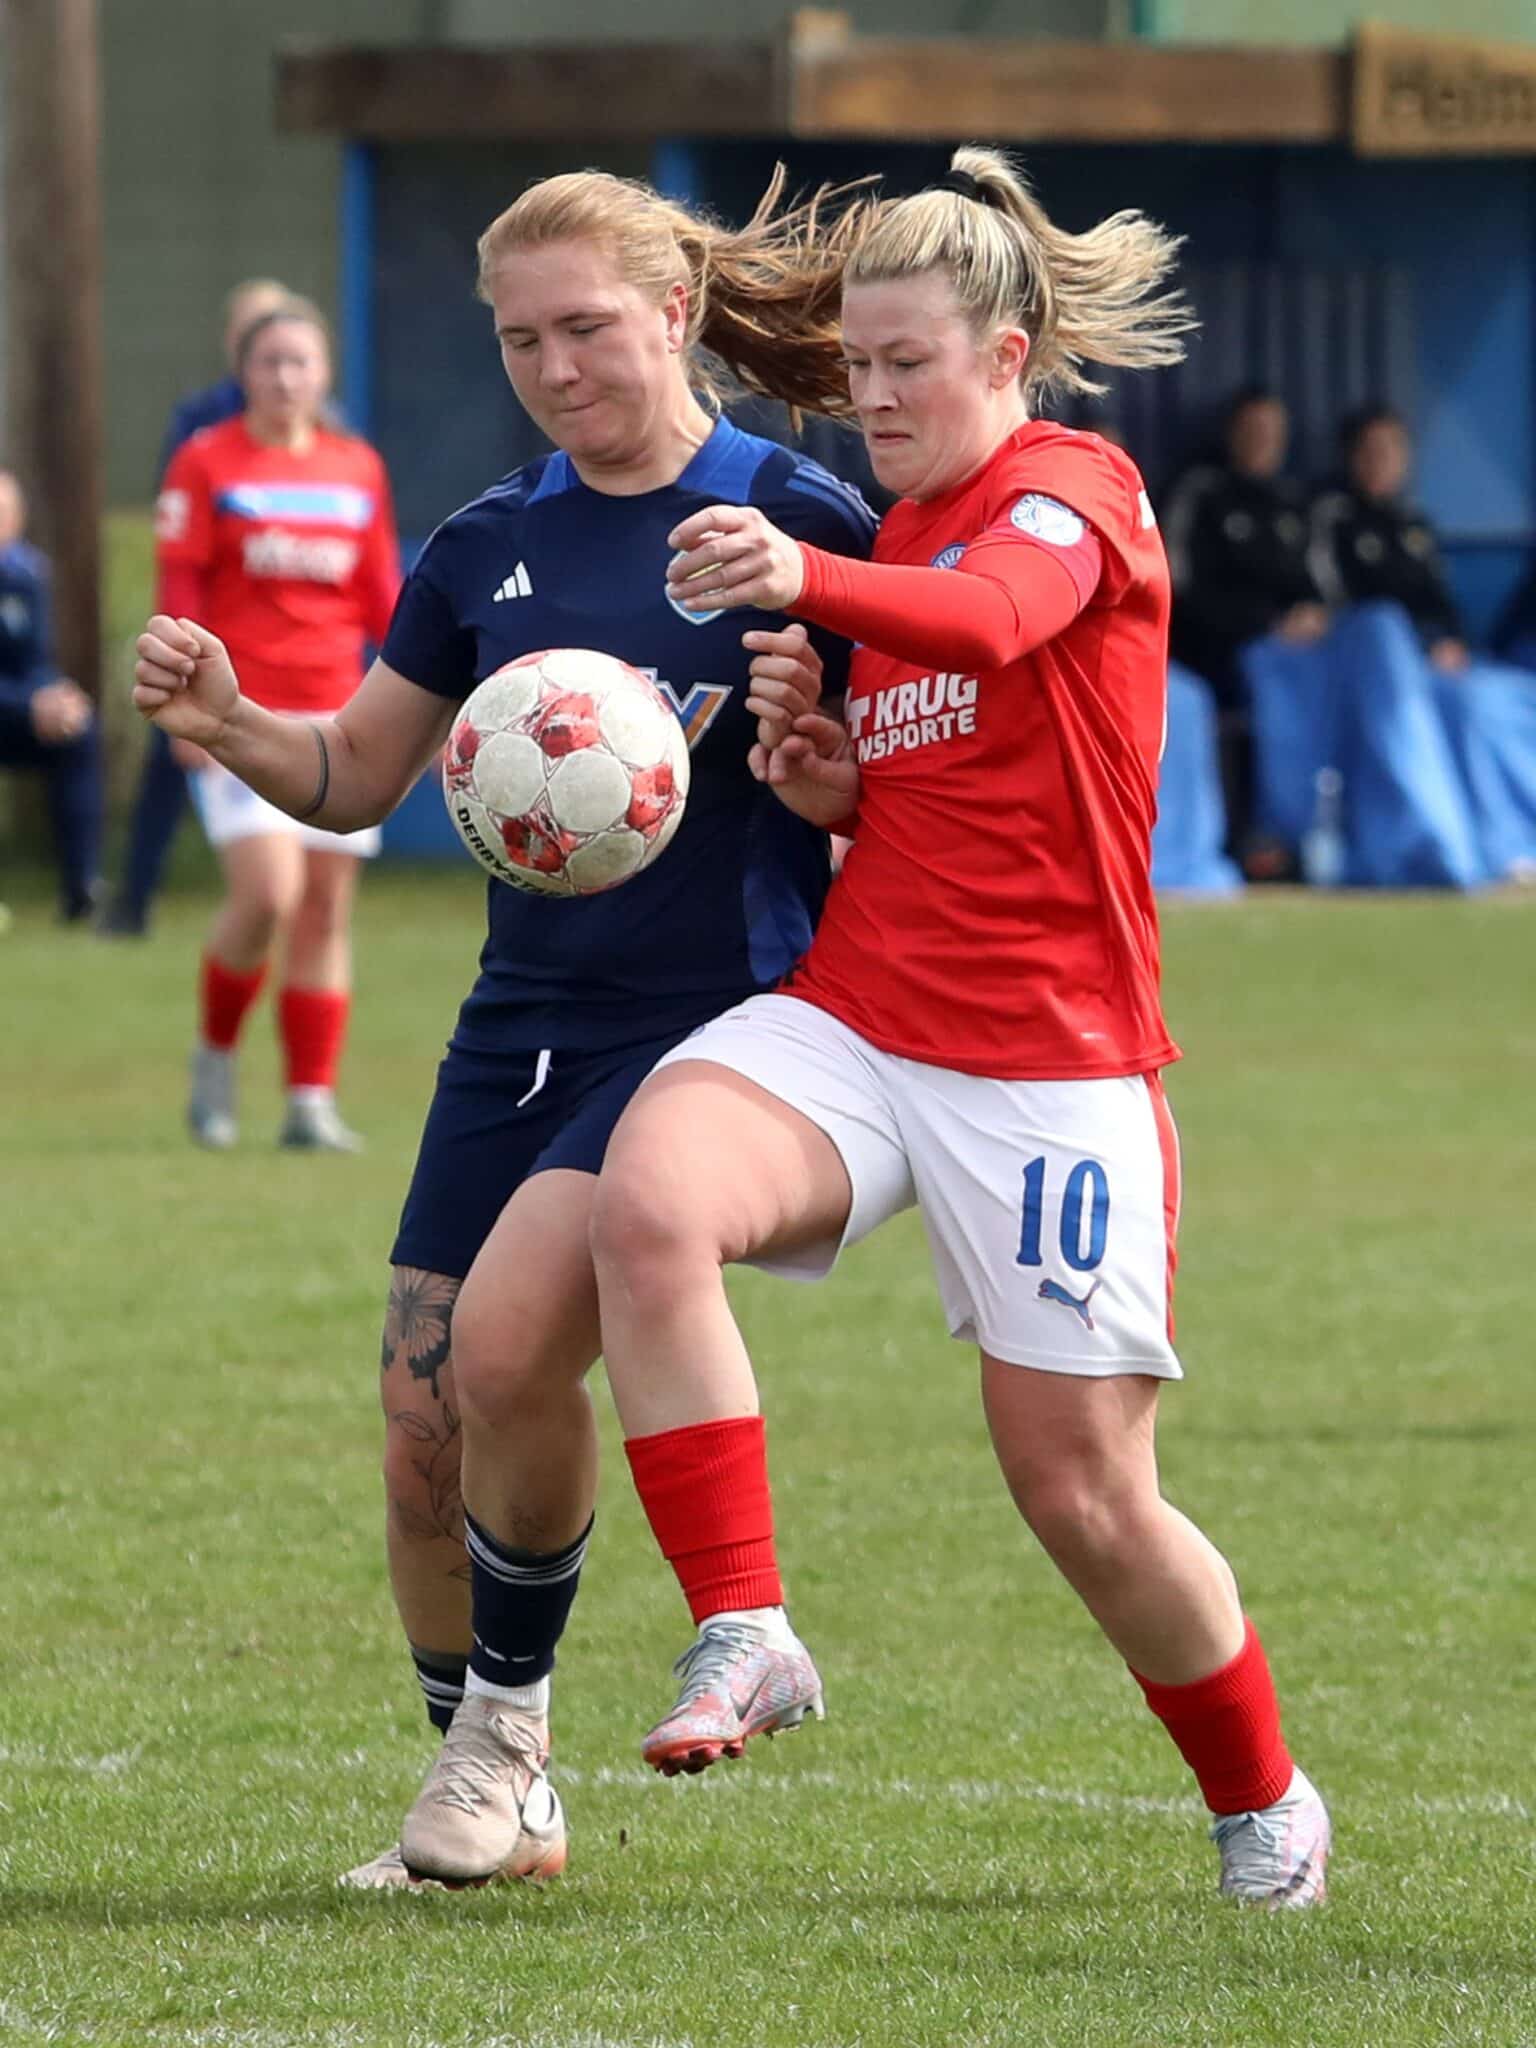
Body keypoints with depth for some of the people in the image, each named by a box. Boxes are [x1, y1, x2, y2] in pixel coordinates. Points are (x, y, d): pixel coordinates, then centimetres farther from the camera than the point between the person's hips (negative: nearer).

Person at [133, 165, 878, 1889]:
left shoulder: (800, 528, -6)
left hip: (715, 1019, -6)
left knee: (508, 1342, -25)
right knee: (423, 1430, 2)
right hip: (522, 1024, 6)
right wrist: (229, 725, -3)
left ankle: (507, 1720, -1)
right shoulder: (487, 548, 10)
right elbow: (358, 776, 17)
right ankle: (496, 1811, 20)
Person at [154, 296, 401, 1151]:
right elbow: (179, 590, -3)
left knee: (327, 911, 2)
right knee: (269, 895, -17)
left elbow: (382, 598, 15)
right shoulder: (207, 463, -1)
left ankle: (313, 1101, 7)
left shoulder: (360, 469, 11)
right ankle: (215, 1060, 5)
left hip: (334, 714, 4)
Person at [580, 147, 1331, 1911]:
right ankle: (744, 1634, -23)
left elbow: (996, 621, -33)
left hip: (1049, 1060, -6)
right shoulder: (899, 525, 16)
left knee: (1081, 1488, -1)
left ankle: (1260, 1798, 25)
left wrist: (800, 580, -53)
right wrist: (832, 787, 4)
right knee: (647, 1201, -27)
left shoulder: (1074, 492, -7)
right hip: (849, 1020, 6)